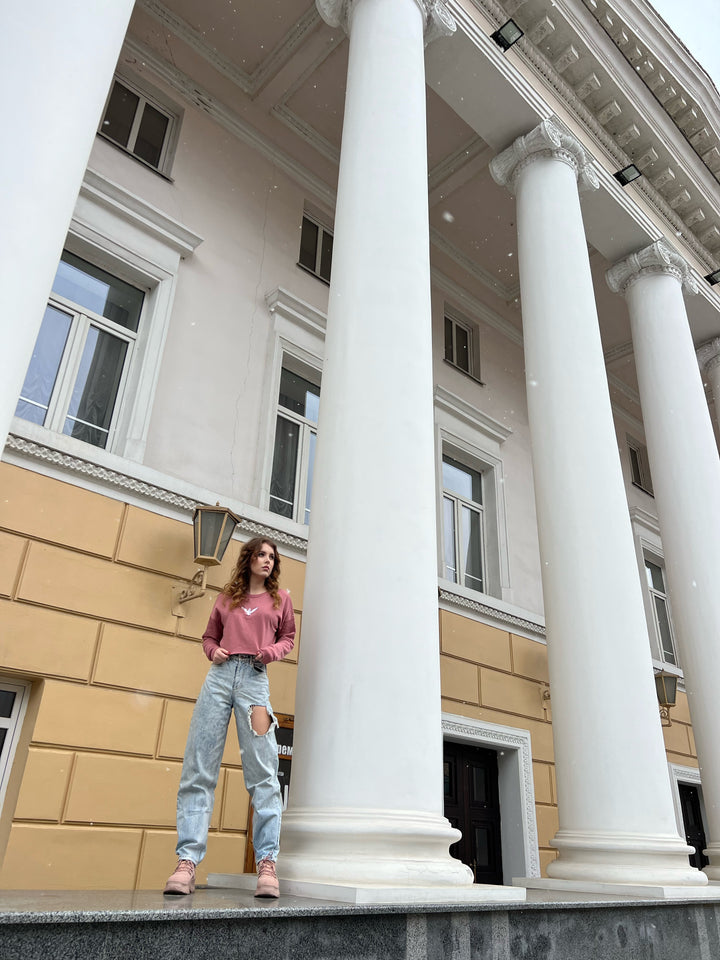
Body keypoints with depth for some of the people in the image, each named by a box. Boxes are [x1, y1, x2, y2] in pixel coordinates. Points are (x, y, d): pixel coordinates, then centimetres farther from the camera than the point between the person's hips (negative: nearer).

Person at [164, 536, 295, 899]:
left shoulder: (280, 599, 17)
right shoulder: (227, 598, 19)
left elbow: (288, 638, 19)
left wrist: (271, 651, -2)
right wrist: (213, 651, 3)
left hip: (255, 678, -2)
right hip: (220, 675, 2)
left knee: (262, 773, -9)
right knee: (198, 770, -4)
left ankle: (266, 862, -9)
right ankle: (187, 861, -3)